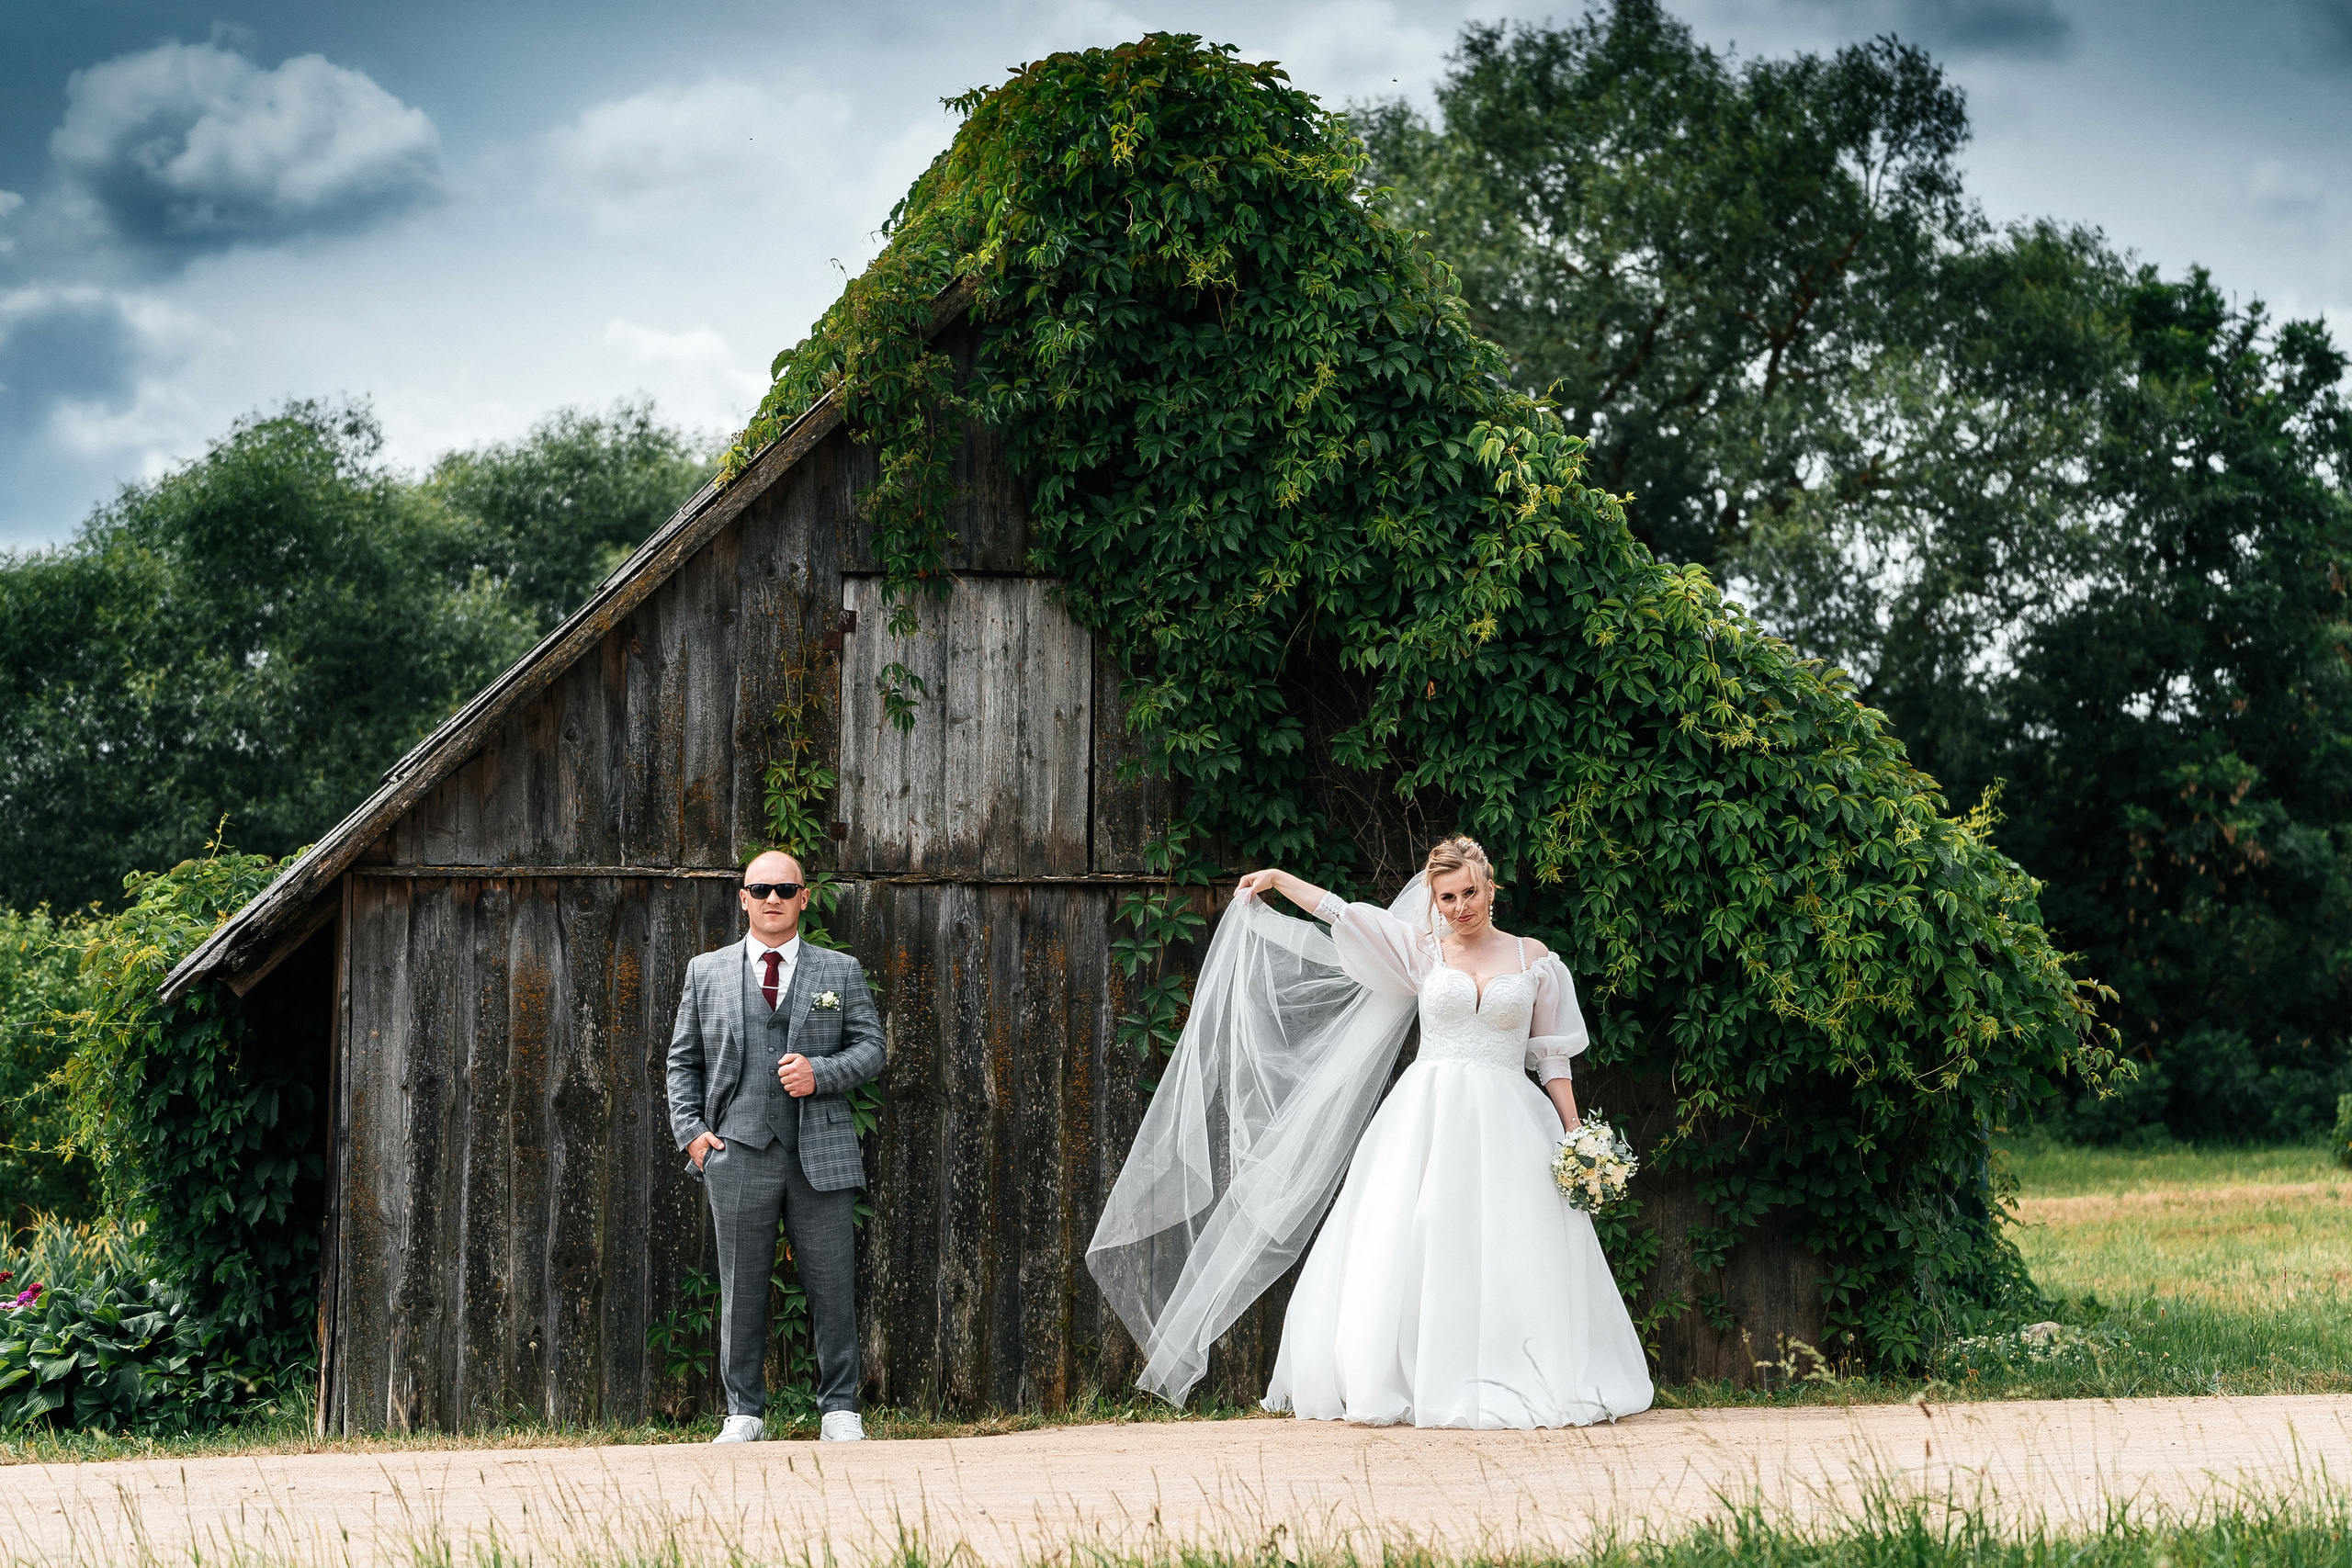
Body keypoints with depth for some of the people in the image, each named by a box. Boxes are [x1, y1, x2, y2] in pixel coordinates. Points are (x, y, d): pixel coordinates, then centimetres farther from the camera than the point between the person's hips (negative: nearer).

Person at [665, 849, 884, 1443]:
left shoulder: (842, 972, 10)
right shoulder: (706, 972, 11)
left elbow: (871, 1048, 7)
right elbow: (683, 1060, 13)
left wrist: (821, 1073, -11)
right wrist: (690, 1131, 1)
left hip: (822, 1152, 0)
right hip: (738, 1153, 0)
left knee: (832, 1286, 1)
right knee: (741, 1289, 4)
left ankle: (839, 1409, 11)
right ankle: (744, 1412, 13)